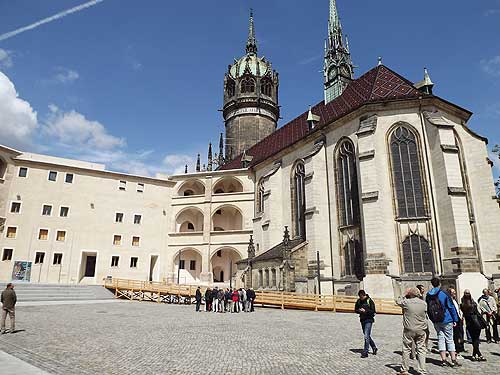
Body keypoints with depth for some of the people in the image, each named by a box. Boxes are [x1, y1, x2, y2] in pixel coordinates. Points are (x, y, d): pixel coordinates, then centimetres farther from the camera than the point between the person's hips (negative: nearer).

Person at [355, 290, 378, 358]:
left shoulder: (370, 301, -11)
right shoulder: (358, 301, 4)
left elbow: (373, 311, -11)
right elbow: (356, 309, 12)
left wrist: (365, 311, -21)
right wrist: (359, 311, -9)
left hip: (369, 320, -6)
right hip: (362, 320, 6)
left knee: (366, 336, -11)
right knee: (367, 336, 17)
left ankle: (365, 352, -5)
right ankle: (374, 348, 36)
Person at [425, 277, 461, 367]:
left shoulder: (428, 296, 3)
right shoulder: (444, 294, -11)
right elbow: (451, 307, -8)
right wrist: (455, 319, -1)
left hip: (436, 322, 4)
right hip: (446, 320, -3)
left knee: (440, 338, 9)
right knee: (449, 339, 3)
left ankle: (443, 360, 11)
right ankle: (454, 360, 5)